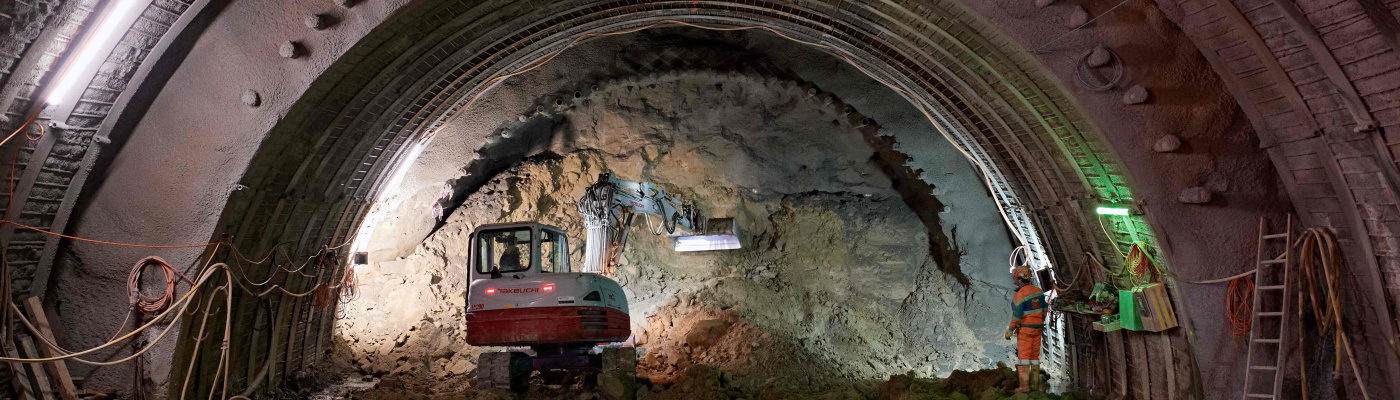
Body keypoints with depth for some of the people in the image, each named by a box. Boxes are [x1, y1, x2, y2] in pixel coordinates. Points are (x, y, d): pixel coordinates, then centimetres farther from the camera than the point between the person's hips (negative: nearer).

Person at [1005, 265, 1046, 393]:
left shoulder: (1020, 296, -20)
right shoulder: (1038, 291, 3)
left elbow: (1016, 317, -18)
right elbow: (1043, 309, 11)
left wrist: (1009, 331, -7)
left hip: (1025, 329, -7)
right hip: (1037, 328, 7)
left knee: (1023, 356, -3)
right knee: (1034, 355, 13)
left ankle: (1024, 386, -5)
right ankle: (1034, 383, 16)